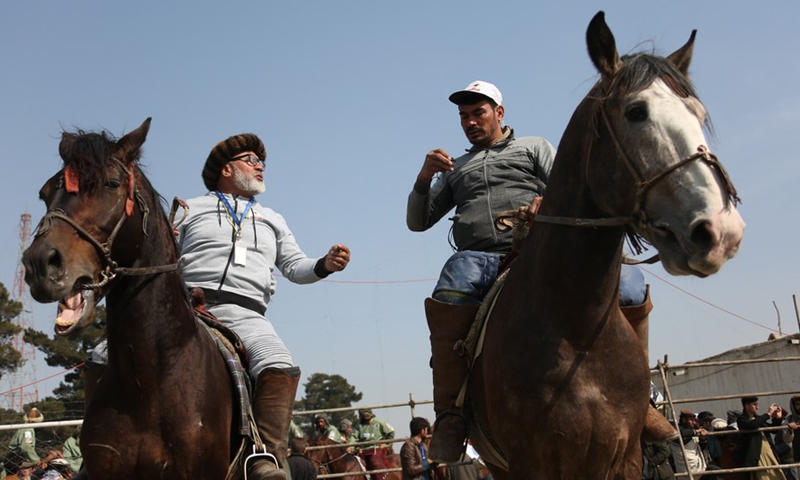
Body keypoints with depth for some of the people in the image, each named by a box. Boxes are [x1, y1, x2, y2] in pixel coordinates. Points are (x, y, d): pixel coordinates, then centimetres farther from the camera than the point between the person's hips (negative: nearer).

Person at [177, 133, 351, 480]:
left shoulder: (273, 221, 32)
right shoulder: (190, 210, 23)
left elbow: (295, 267, 22)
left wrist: (324, 265, 1)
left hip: (246, 315, 2)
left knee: (281, 369, -31)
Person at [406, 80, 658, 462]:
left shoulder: (534, 148, 26)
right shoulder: (455, 169, 32)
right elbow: (417, 222, 27)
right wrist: (423, 179, 9)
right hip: (479, 259, 0)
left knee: (630, 288, -22)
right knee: (448, 300, -39)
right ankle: (449, 413, -32)